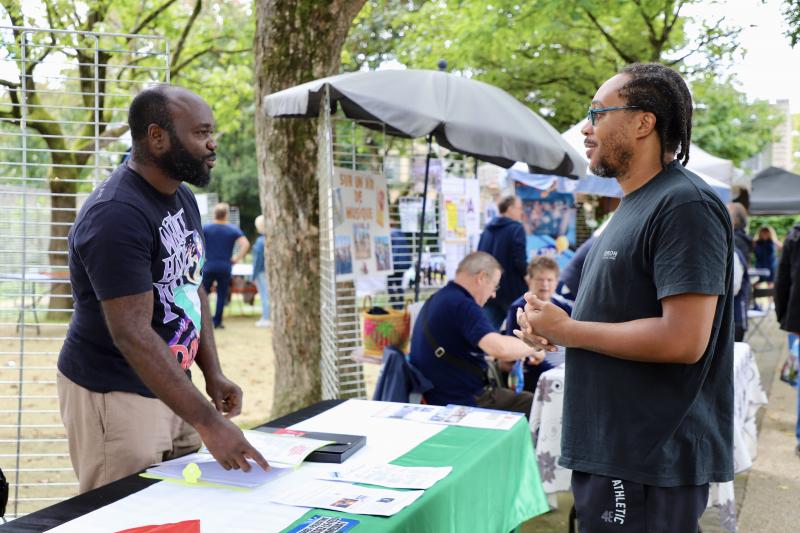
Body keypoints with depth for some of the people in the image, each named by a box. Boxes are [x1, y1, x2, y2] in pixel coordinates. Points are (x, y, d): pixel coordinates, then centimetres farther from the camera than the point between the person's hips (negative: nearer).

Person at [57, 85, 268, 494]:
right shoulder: (116, 215, -22)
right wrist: (208, 422, -29)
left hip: (169, 388, 8)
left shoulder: (183, 198, 6)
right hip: (114, 396, -8)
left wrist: (213, 374, 4)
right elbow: (132, 335, -27)